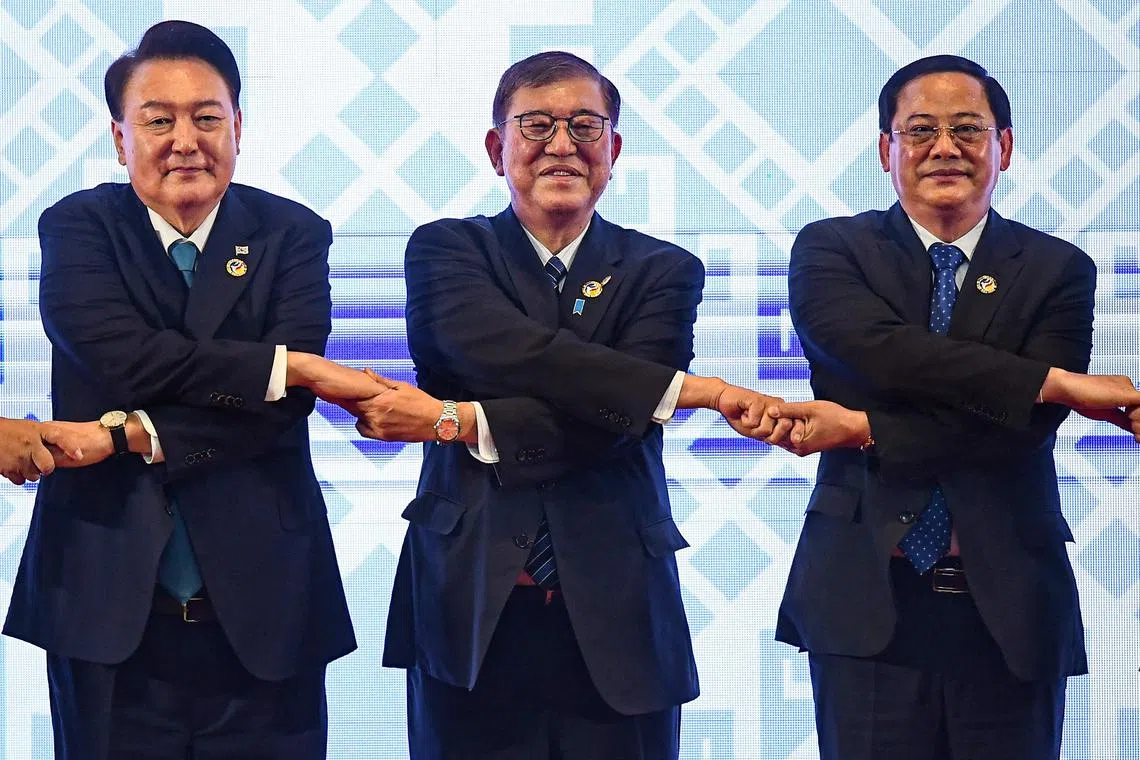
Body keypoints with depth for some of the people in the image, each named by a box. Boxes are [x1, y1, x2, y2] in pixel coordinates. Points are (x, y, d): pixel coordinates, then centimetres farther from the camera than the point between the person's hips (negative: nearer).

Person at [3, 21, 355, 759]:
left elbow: (286, 402, -9)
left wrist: (128, 436, -16)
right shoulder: (78, 228, 4)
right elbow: (122, 358, -14)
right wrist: (283, 362, -14)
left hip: (260, 606, 1)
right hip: (111, 606, 0)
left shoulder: (291, 235, 5)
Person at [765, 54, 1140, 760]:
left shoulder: (1057, 270, 6)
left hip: (1007, 612, 1)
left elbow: (1028, 426, -8)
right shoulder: (830, 250, 6)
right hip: (868, 603, -1)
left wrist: (861, 430, -16)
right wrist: (1057, 380, -18)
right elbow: (878, 349, -15)